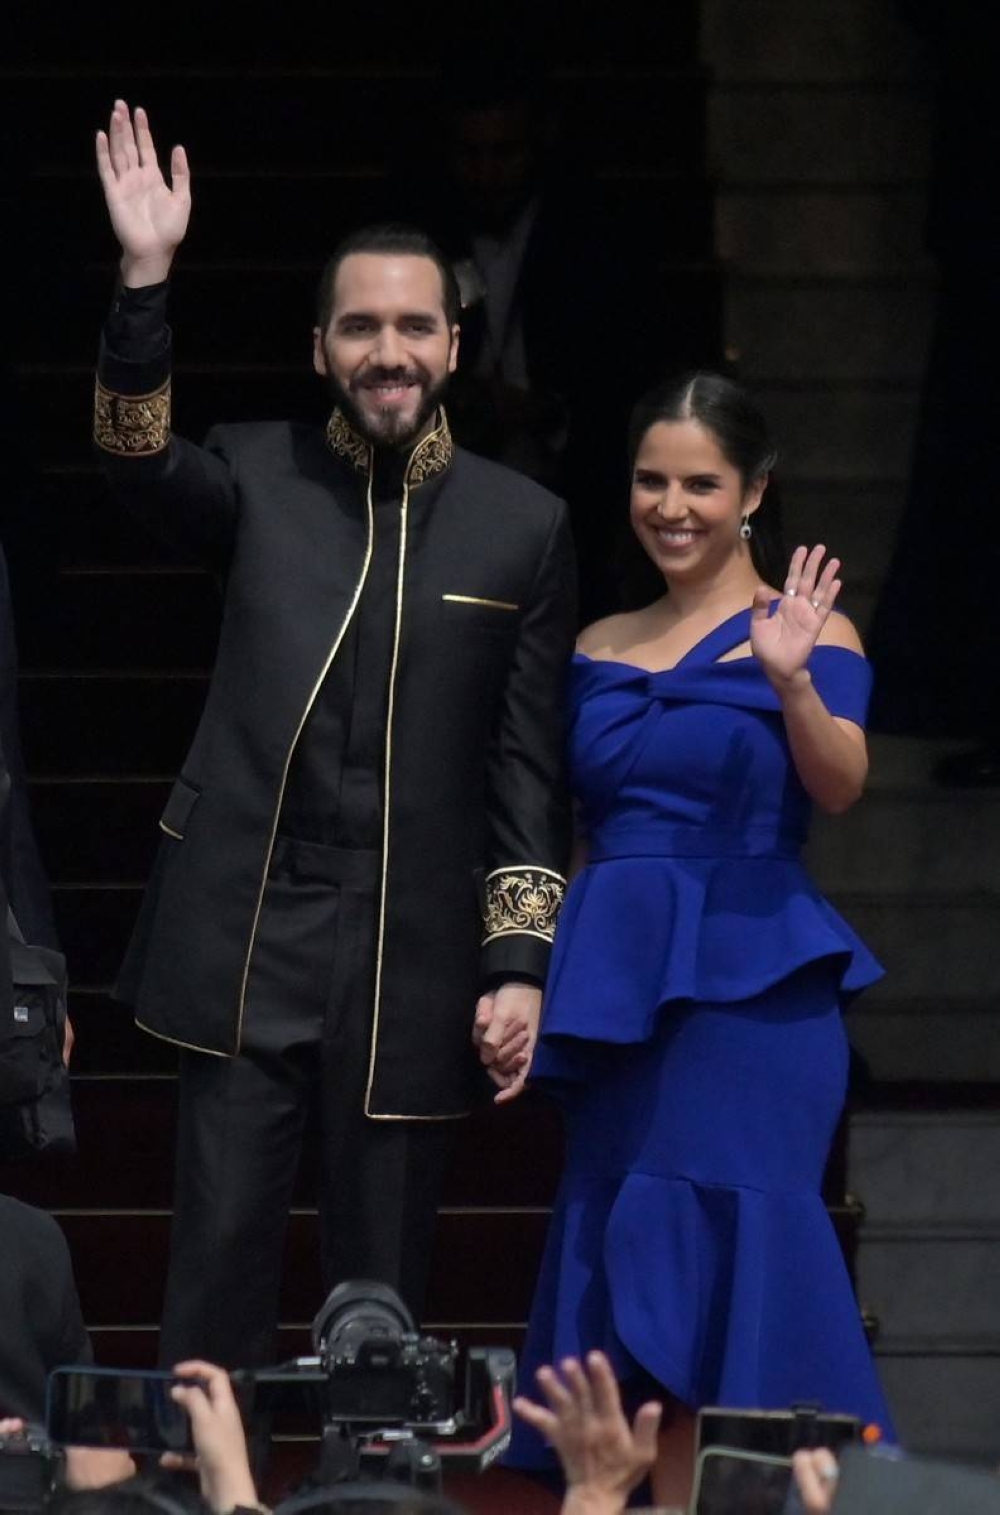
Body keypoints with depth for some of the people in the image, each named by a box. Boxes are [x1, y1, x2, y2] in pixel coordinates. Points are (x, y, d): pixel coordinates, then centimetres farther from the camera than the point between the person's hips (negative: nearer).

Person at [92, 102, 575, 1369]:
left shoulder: (523, 525, 4)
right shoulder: (259, 477, 5)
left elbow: (531, 765, 4)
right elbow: (140, 461, -17)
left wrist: (521, 961, -1)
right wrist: (146, 279, -29)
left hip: (415, 959, 0)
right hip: (244, 940, 0)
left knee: (380, 1281, 7)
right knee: (218, 1264, -1)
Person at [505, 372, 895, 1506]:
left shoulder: (803, 631, -1)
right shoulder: (600, 650, 14)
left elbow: (840, 788, -17)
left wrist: (792, 682, -32)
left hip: (750, 980, -5)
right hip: (618, 982, 5)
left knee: (724, 1245, -10)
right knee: (632, 1271, 4)